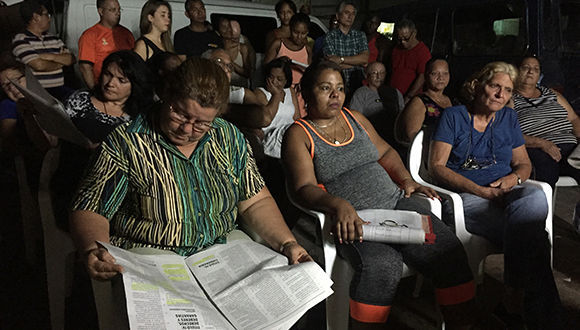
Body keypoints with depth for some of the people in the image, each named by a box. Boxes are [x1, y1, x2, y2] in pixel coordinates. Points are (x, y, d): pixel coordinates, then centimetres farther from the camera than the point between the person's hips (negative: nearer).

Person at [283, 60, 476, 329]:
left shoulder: (355, 118, 19)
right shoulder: (298, 135, 2)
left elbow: (385, 152, 28)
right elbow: (304, 189, -9)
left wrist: (406, 179, 10)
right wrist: (339, 205, -27)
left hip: (394, 202, 6)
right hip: (352, 220, -5)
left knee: (448, 250, -15)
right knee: (382, 264, -34)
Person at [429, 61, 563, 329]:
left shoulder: (508, 118, 18)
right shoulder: (453, 116, 5)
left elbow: (524, 163, 22)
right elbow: (436, 166, -4)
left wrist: (515, 178, -5)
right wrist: (479, 190, -16)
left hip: (507, 194, 4)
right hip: (466, 196, -4)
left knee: (536, 197, -35)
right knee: (532, 237, -31)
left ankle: (515, 296, -30)